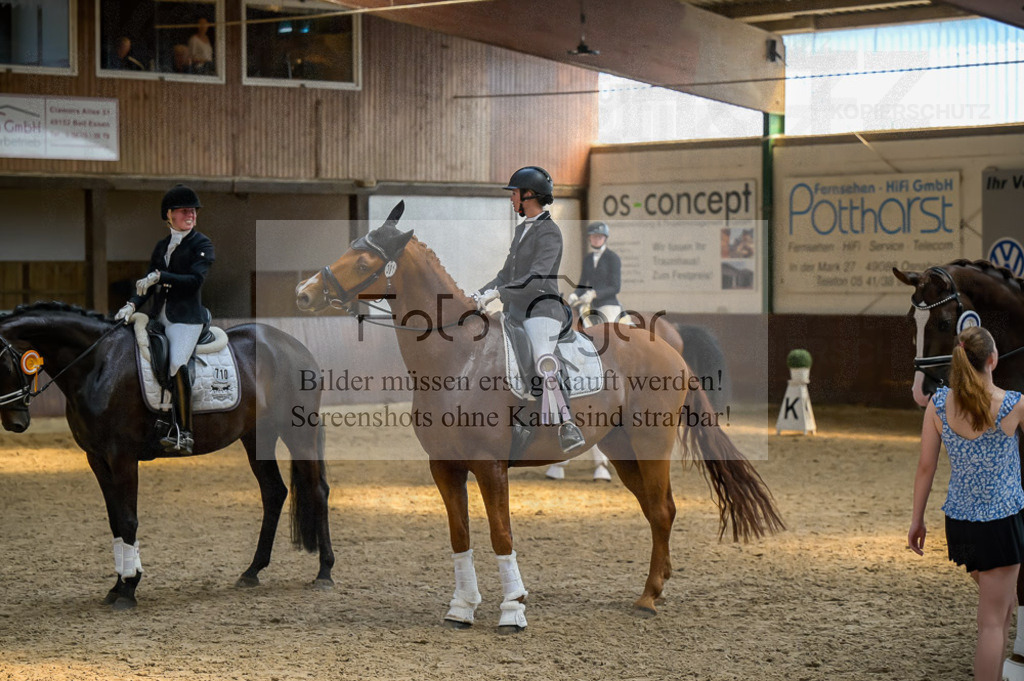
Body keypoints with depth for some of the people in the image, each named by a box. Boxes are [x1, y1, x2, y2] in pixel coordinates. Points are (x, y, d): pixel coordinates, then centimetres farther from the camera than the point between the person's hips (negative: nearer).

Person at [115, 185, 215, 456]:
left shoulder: (202, 244, -1)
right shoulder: (162, 245, 17)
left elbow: (195, 280, -14)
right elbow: (148, 281, 14)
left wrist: (159, 277, -19)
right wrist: (133, 305, -3)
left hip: (187, 316, -7)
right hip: (160, 316, 7)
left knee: (177, 365, -25)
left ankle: (184, 435, -20)